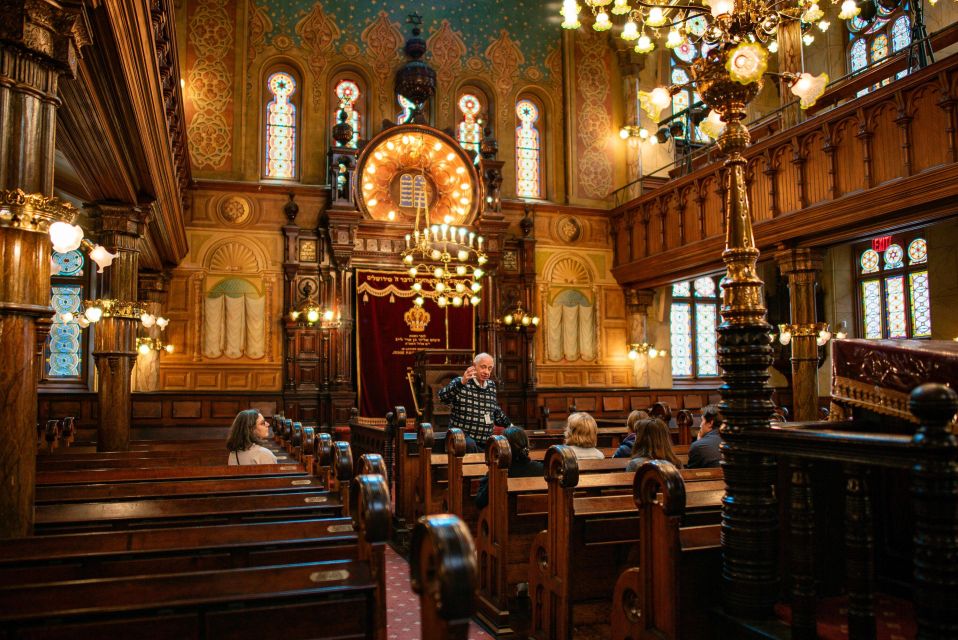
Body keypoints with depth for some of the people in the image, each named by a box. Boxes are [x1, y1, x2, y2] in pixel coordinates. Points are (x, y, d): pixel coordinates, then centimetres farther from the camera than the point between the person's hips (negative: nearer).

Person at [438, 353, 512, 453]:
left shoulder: (491, 385, 13)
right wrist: (461, 383, -38)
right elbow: (442, 396, -25)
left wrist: (509, 425, 28)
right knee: (470, 444, -35)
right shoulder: (460, 382, -6)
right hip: (462, 435, -6)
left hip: (485, 441, 6)